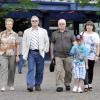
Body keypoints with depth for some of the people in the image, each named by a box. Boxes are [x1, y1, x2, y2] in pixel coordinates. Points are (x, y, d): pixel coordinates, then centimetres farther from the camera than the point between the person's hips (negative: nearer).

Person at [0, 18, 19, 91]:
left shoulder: (15, 34, 4)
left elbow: (17, 45, 2)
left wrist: (17, 55, -3)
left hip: (12, 55, 0)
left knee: (12, 70, 6)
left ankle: (11, 85, 20)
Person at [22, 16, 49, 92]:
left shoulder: (43, 31, 9)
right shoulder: (27, 31, 11)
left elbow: (47, 41, 13)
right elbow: (24, 43, 10)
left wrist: (45, 50, 4)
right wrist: (24, 54, 3)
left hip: (40, 53, 0)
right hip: (31, 52, 0)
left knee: (40, 70, 3)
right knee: (31, 69, -11)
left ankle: (38, 85, 16)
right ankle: (30, 85, -16)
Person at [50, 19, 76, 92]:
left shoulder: (70, 33, 9)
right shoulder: (54, 34, 12)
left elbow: (74, 42, 8)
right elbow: (52, 44, 15)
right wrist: (52, 54, 10)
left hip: (68, 55, 0)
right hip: (58, 55, 0)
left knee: (68, 71, 5)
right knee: (59, 71, -8)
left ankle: (67, 84, 22)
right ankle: (59, 86, -6)